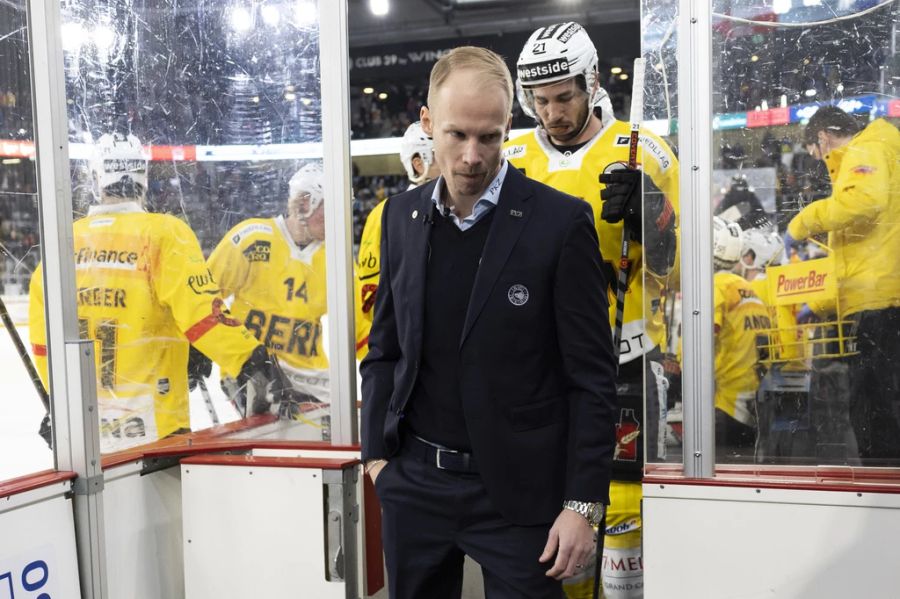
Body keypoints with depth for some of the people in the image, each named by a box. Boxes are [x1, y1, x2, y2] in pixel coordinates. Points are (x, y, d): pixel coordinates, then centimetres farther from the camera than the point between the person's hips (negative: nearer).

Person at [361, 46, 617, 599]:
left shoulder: (561, 221, -10)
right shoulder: (402, 215, 4)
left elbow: (592, 377, -9)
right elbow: (385, 348, 11)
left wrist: (584, 503, -10)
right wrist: (377, 451, 5)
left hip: (517, 490, -4)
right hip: (413, 481, 4)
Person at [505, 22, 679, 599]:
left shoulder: (642, 152, -4)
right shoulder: (512, 161, 5)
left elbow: (673, 269, -5)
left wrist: (647, 212, -22)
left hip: (623, 360, -3)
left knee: (624, 506, 3)